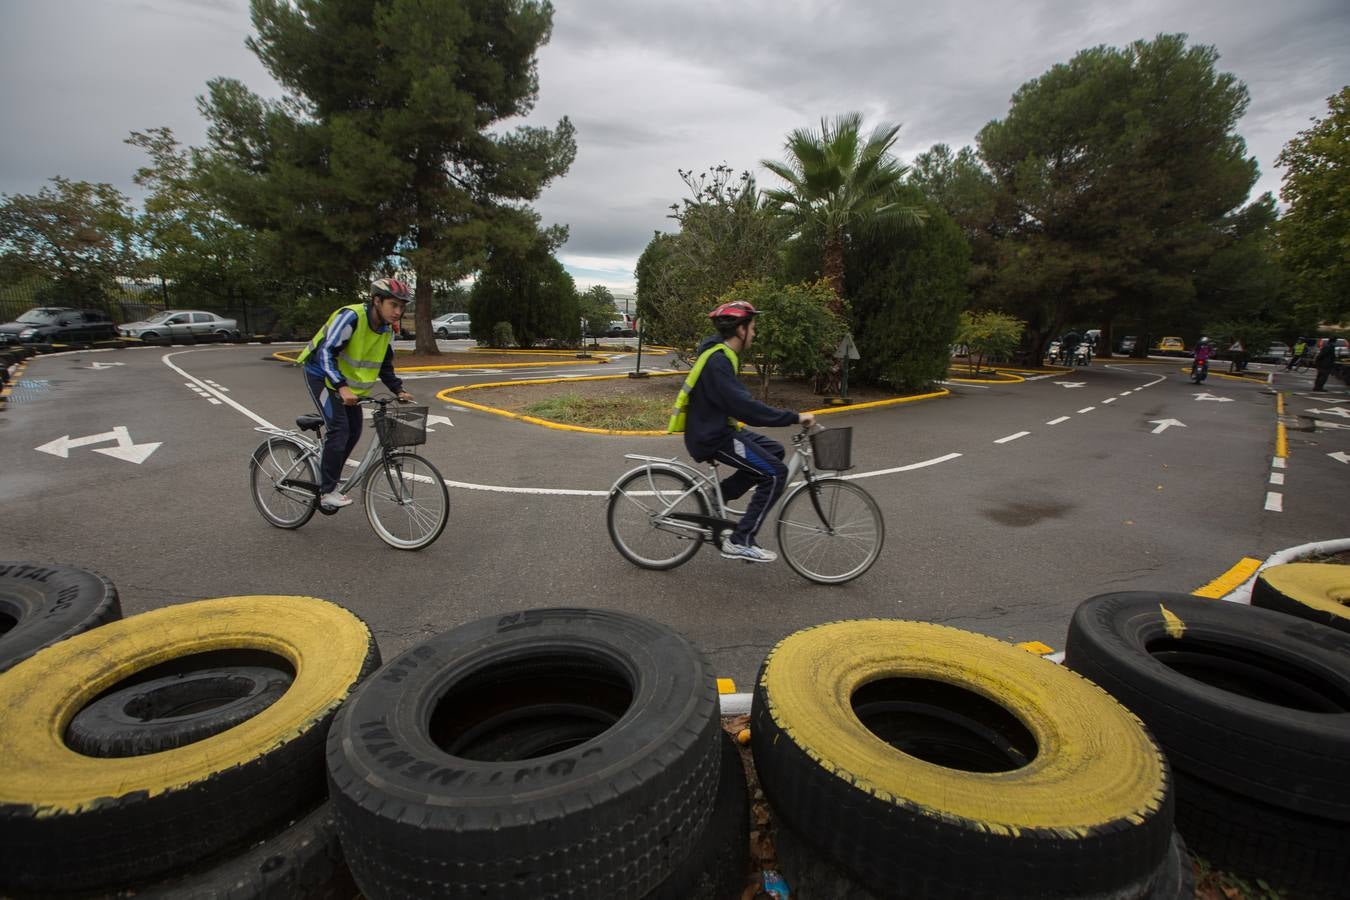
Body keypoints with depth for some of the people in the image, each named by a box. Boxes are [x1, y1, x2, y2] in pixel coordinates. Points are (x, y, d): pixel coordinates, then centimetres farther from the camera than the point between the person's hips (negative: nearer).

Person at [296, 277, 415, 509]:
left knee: (354, 430, 5)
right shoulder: (351, 317, -28)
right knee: (339, 428, -19)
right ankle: (327, 491, -11)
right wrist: (341, 387, -41)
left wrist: (398, 390, -6)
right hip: (322, 375, -8)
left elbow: (384, 364, 7)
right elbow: (326, 352, -31)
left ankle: (328, 478, 23)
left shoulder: (387, 329, -4)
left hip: (347, 380, 8)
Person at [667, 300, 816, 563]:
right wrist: (794, 417, -28)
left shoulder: (721, 355, 10)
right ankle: (740, 542, -7)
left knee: (774, 451, 14)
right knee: (776, 474, -12)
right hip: (711, 438, -10)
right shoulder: (718, 361, -23)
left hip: (717, 428, 10)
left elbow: (737, 400, 21)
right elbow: (744, 406, -31)